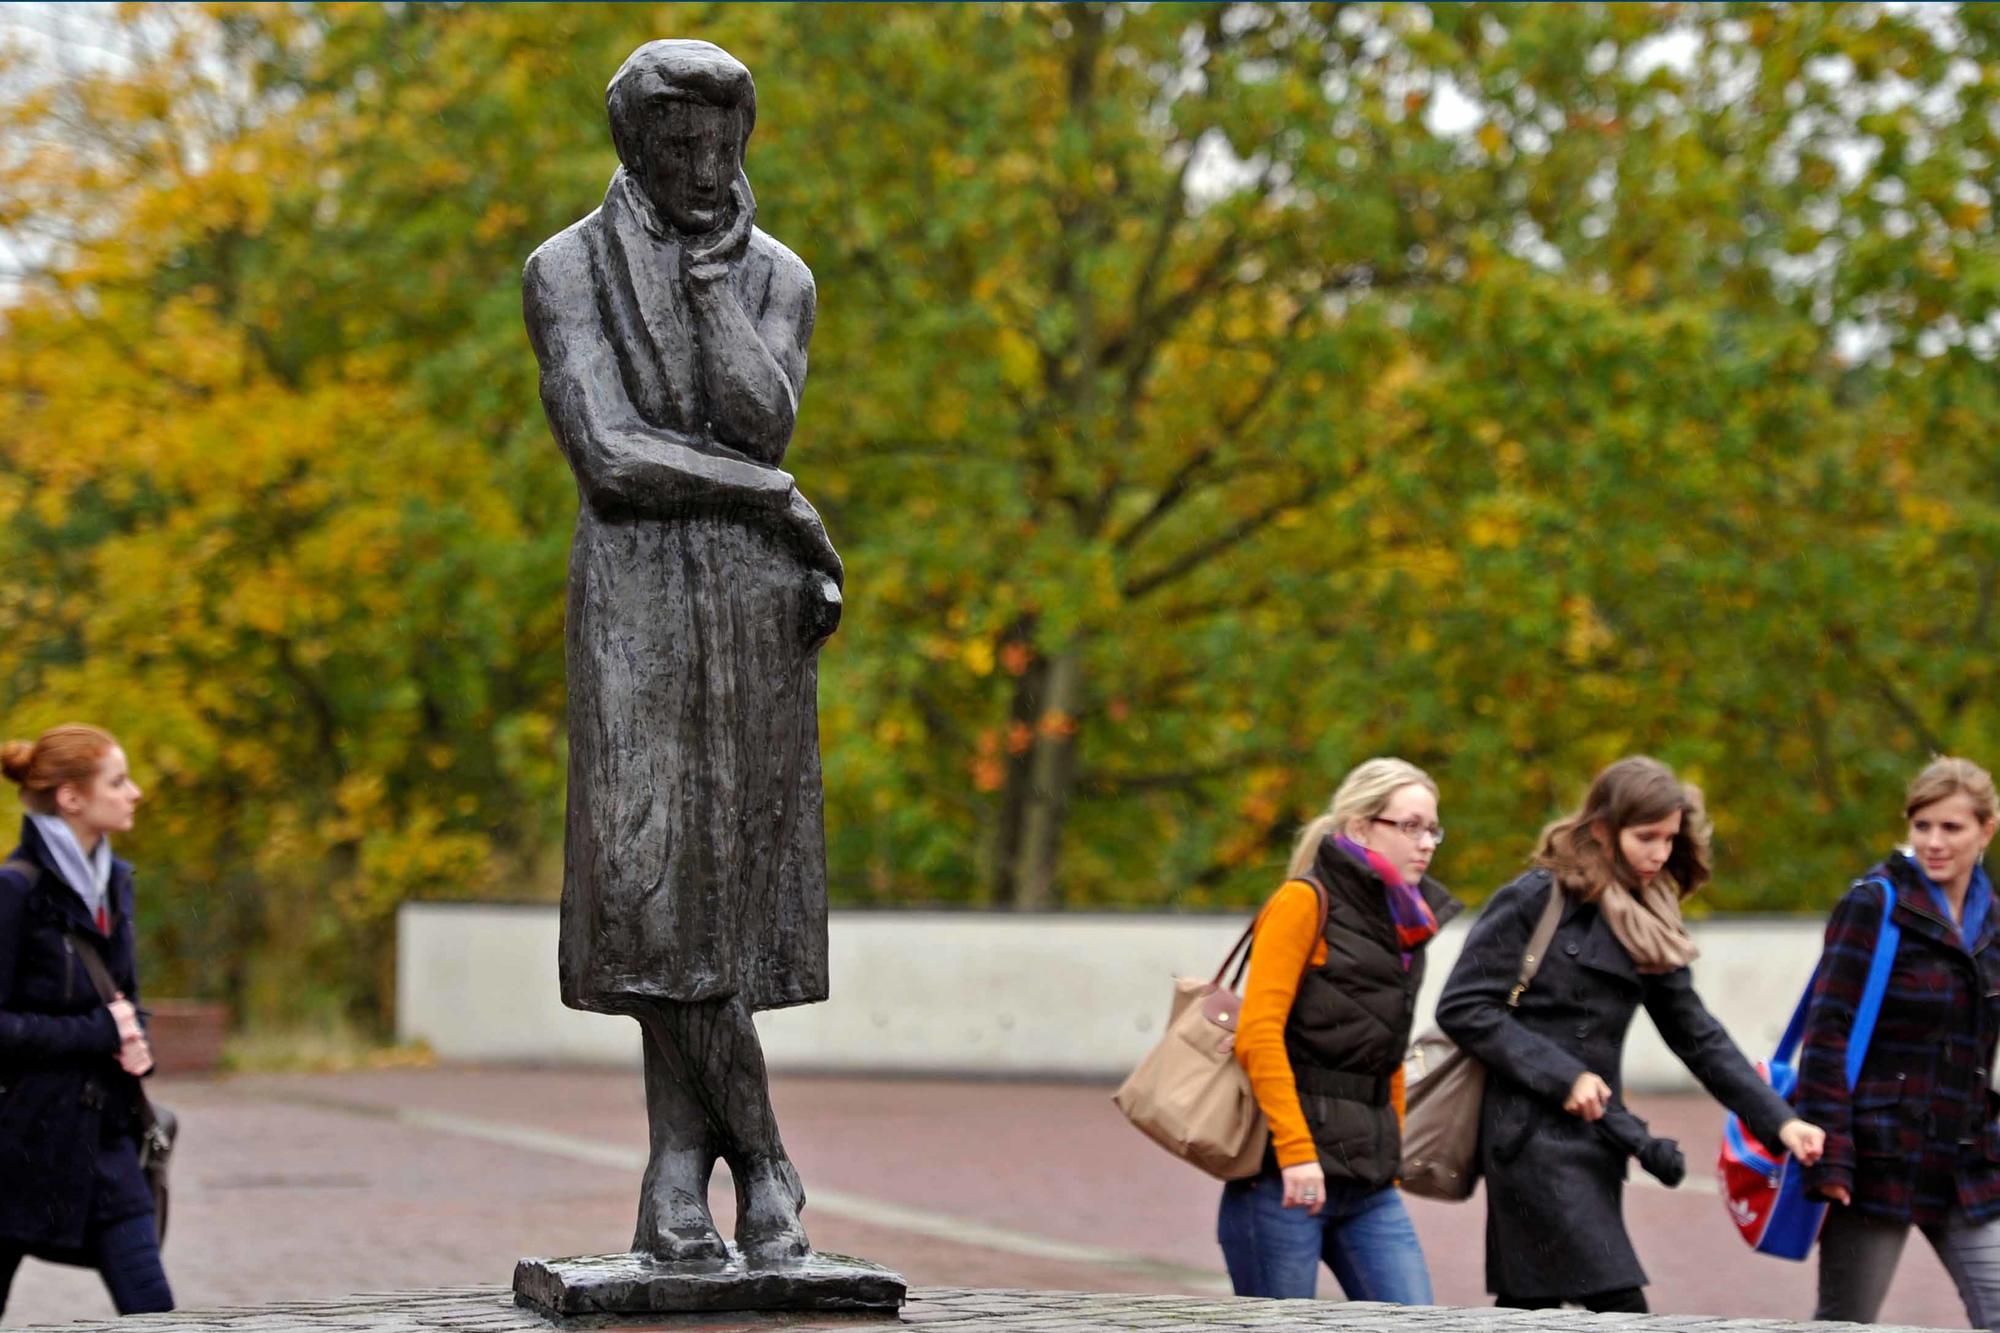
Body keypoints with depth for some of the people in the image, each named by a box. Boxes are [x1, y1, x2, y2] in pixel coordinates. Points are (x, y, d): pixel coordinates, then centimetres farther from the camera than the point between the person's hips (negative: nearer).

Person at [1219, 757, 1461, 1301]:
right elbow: (1258, 1033, -15)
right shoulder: (1306, 902, -5)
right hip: (1285, 1176, -7)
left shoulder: (1405, 924, 18)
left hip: (1368, 1186, 7)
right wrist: (1296, 1150, -22)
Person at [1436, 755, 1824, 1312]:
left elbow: (1697, 1036, 14)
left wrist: (1778, 1121, 3)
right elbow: (1463, 1007, -11)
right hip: (1531, 1137, -7)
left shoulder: (1648, 925, 13)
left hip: (1594, 1141, 7)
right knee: (1619, 1307, -13)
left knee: (1531, 1308, 9)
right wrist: (1561, 1076, -16)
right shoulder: (1535, 900, -8)